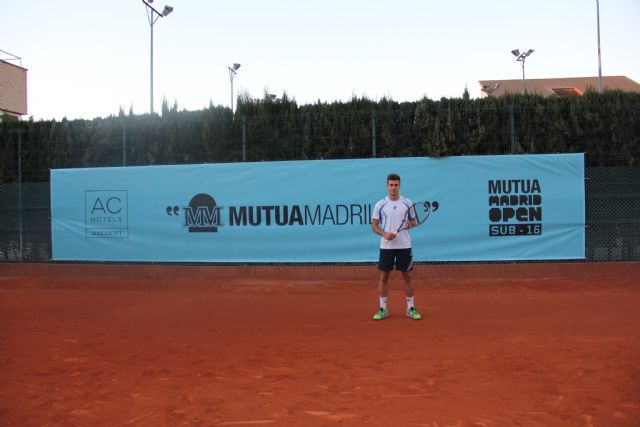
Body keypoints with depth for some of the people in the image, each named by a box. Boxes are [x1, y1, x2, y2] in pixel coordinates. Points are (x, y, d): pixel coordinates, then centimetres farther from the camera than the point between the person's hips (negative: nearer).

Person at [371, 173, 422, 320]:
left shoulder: (407, 203, 3)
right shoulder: (380, 205, 1)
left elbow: (413, 221, 11)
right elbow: (374, 225, 4)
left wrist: (410, 224, -13)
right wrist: (384, 234, -13)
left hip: (404, 246, 1)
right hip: (386, 246, 0)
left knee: (407, 276, 5)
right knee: (383, 276, 2)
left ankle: (410, 308, 14)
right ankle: (383, 309, 12)